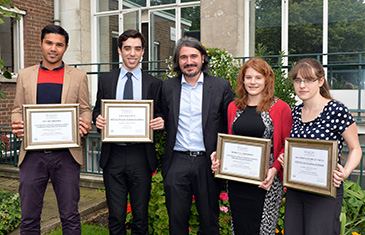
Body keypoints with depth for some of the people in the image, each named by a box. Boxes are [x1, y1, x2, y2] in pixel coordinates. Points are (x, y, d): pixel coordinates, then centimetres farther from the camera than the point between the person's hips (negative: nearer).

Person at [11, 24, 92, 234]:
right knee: (29, 218, 9)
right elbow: (17, 110, 14)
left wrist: (85, 126, -14)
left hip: (66, 154, -1)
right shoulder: (25, 75, 11)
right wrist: (16, 126, -9)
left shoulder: (78, 76, 7)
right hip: (33, 154, 2)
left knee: (70, 217, 7)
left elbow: (86, 110, 8)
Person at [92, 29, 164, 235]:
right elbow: (97, 111, 13)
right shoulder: (106, 80, 9)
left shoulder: (154, 83, 5)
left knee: (141, 216, 11)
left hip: (141, 156, -1)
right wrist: (98, 119, -9)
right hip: (113, 155, 1)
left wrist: (160, 122, -16)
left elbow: (159, 116, 7)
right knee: (116, 216, 8)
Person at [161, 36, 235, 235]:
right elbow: (165, 122, 14)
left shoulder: (221, 86, 1)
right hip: (177, 162, 2)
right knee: (176, 219, 10)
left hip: (207, 162, -1)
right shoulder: (168, 86, 8)